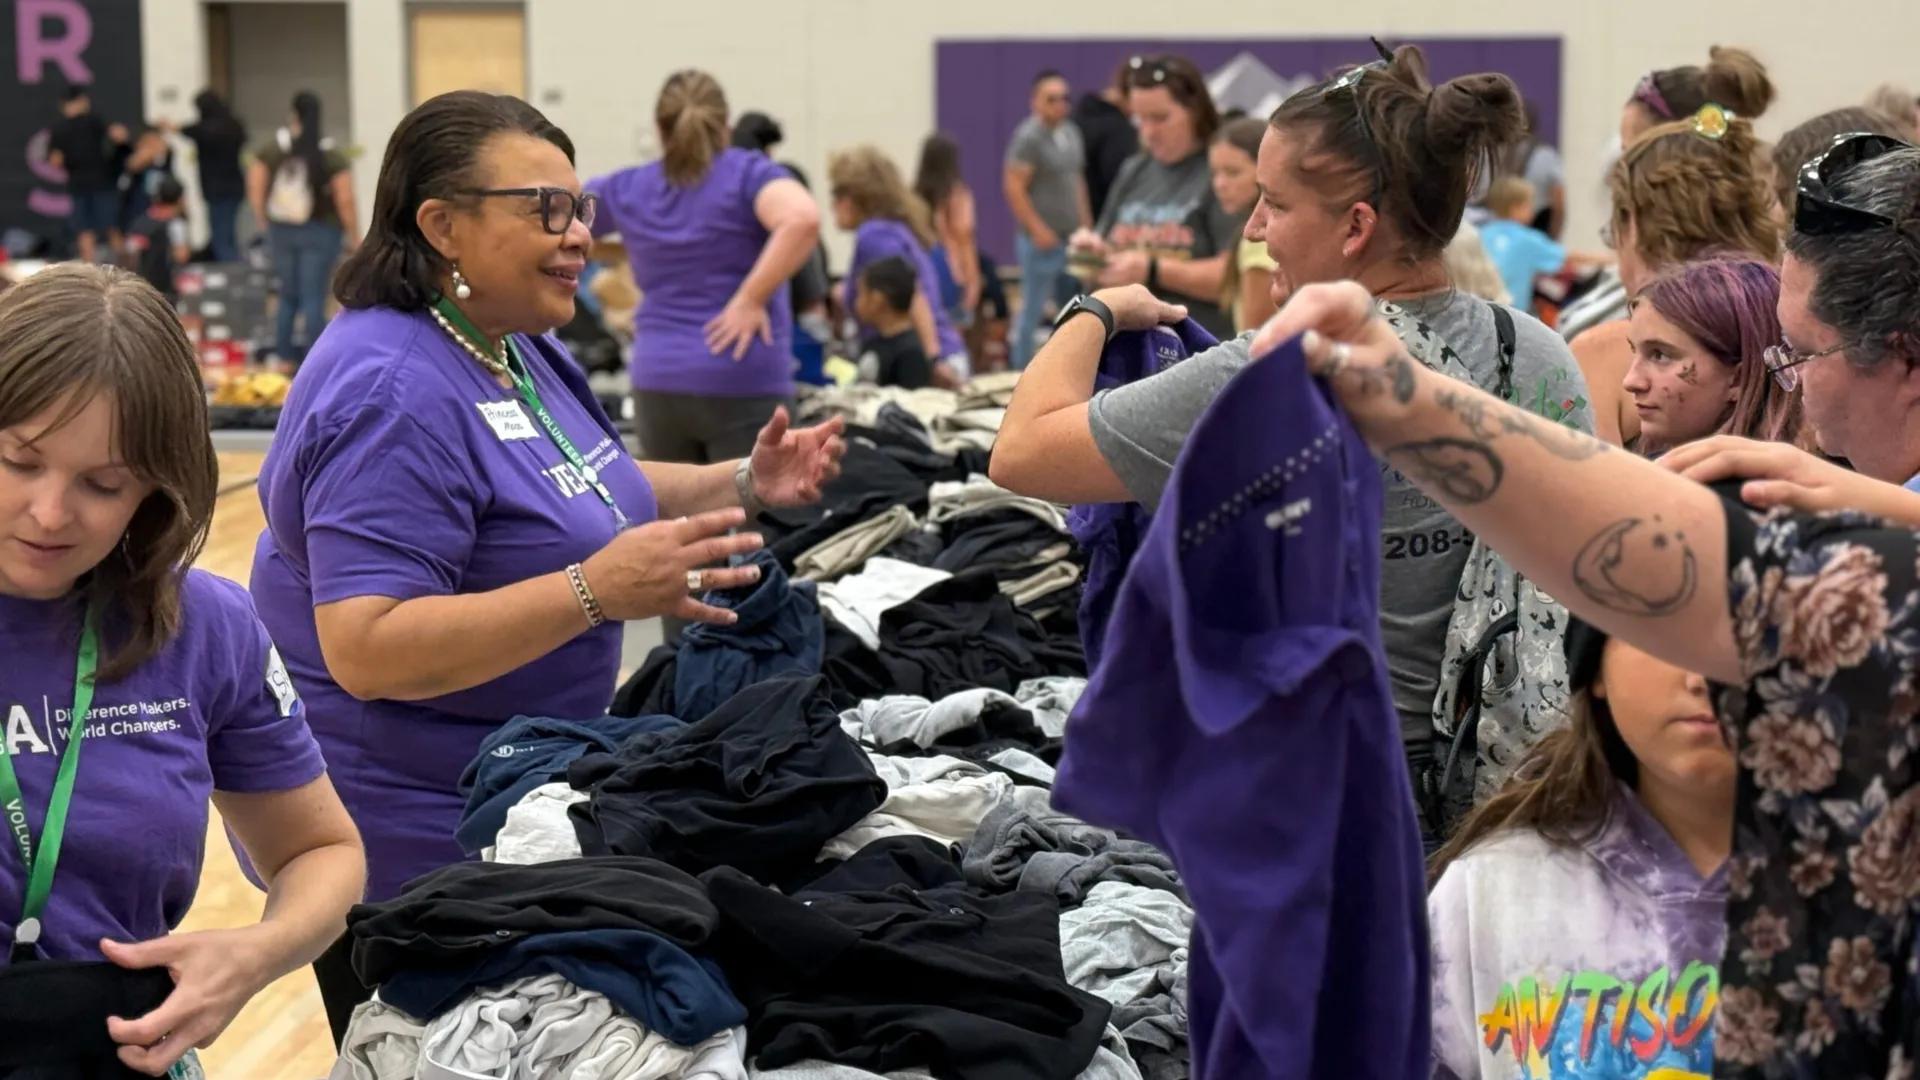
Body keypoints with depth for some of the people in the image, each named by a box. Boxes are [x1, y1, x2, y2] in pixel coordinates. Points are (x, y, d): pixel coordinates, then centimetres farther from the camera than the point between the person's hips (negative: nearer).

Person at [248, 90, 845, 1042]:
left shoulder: (519, 347, 5)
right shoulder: (394, 393, -24)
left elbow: (572, 497, 20)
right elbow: (365, 652, -31)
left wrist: (741, 484, 5)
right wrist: (597, 591, -36)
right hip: (406, 840, -9)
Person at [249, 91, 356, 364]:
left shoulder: (271, 151, -1)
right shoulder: (332, 157, -10)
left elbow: (255, 188, -1)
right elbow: (345, 200, -14)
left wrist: (262, 220, 14)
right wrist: (354, 236, -4)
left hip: (281, 229, 3)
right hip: (320, 231, -3)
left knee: (288, 296, 16)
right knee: (313, 298, -1)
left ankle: (283, 352, 18)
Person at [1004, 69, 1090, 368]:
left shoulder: (1071, 133, 13)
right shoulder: (1029, 137, -11)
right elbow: (1013, 186, -16)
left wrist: (1086, 226, 14)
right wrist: (1037, 229, -18)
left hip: (1072, 239, 8)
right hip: (1043, 240, -8)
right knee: (1033, 308, -4)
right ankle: (1021, 370, 5)